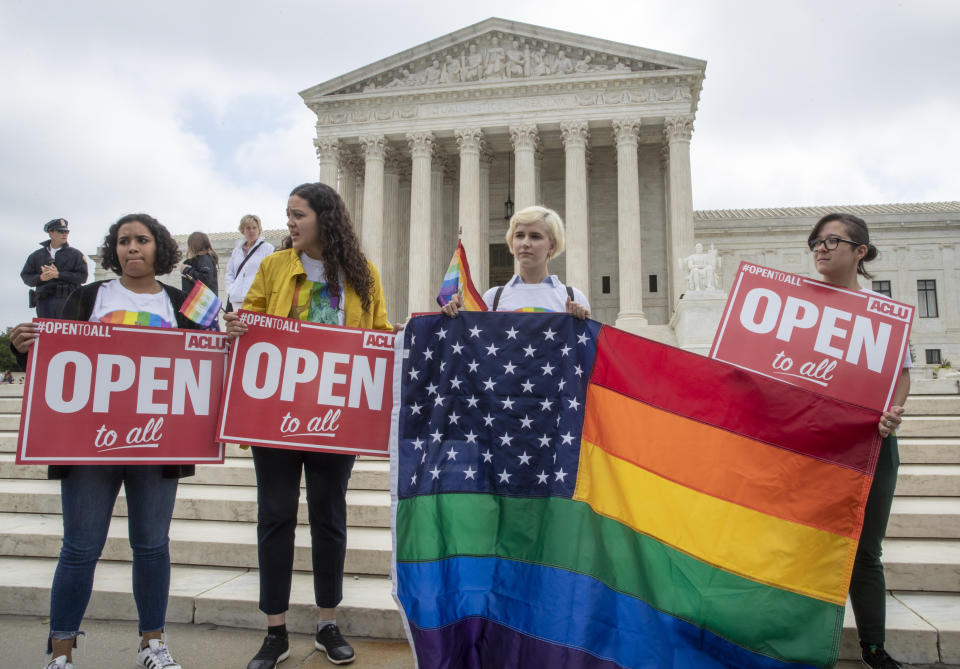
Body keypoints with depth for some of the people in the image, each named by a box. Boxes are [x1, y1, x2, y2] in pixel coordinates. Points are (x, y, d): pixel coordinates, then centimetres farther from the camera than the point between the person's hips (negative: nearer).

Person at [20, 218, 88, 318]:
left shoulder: (75, 254, 8)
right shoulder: (36, 255, 16)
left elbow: (82, 276, -3)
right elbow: (25, 276, 13)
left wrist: (58, 274, -10)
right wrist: (40, 278, -7)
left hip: (67, 301, -2)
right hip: (44, 303, 3)